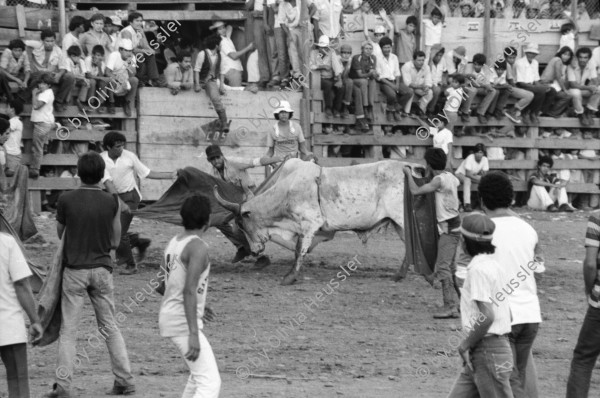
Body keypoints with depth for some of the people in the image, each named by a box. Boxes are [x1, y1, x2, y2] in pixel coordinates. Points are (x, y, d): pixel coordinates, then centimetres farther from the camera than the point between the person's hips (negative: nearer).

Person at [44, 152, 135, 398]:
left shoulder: (66, 200, -7)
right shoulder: (111, 201, -3)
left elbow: (60, 233, 6)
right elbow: (116, 239, 4)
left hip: (74, 269, -2)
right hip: (102, 267, 2)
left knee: (68, 330, 2)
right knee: (110, 327, 12)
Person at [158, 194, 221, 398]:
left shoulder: (174, 243, 11)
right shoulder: (198, 247, -16)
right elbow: (189, 290, -25)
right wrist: (193, 334, -29)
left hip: (168, 315, 10)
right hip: (183, 322, -10)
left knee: (200, 374, 26)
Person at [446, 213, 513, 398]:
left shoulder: (479, 269, -16)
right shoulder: (494, 265, 13)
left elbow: (487, 316, -25)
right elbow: (507, 313, 17)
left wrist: (466, 344, -14)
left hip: (487, 352, -10)